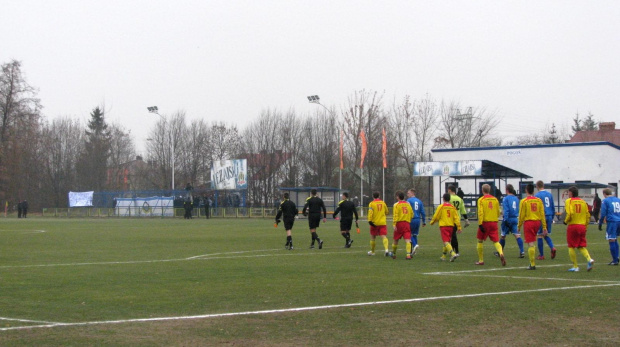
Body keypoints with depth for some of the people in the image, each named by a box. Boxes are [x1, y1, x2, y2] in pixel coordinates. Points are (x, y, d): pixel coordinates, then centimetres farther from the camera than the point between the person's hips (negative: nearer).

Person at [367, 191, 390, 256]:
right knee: (384, 237, -8)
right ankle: (386, 249, -31)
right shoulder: (383, 203, 8)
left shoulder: (371, 203, -4)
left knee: (373, 237, 14)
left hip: (375, 223, -2)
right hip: (383, 223, 2)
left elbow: (370, 212, -16)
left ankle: (372, 251, 26)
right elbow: (386, 212, 20)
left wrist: (369, 220, -19)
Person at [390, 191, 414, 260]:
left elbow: (395, 215, -12)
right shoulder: (408, 204, 10)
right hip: (407, 223, 2)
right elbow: (412, 214, 13)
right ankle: (408, 254, -19)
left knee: (396, 240, 13)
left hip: (399, 223, -2)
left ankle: (393, 254, 27)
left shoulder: (396, 204, -3)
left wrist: (394, 224, -14)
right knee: (407, 240, -5)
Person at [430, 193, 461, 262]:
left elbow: (436, 217, -1)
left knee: (446, 242, -10)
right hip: (451, 225, 5)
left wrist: (432, 222, 18)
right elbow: (456, 218, 2)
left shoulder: (441, 207, -5)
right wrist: (459, 227, 3)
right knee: (448, 241, 18)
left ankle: (453, 253, -30)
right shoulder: (453, 207, 5)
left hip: (443, 226, -5)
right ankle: (443, 256, 27)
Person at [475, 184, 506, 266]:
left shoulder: (481, 200, -5)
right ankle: (501, 254, -27)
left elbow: (480, 213, -13)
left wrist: (480, 224, -15)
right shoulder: (495, 199, 8)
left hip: (485, 222, -3)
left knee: (480, 241, 12)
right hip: (494, 223, 3)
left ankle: (481, 260, 17)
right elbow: (498, 212, 12)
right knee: (496, 241, 2)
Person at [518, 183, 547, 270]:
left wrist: (519, 226, 6)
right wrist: (544, 227, 8)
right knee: (533, 243, 18)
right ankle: (533, 261, 17)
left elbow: (521, 215, -5)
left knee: (531, 244, -4)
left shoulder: (524, 201, -5)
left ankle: (532, 264, -5)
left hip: (528, 222, -4)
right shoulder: (539, 200, 5)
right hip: (537, 222, 4)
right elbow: (542, 214, 5)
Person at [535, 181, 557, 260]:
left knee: (540, 236, 4)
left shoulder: (537, 195, -7)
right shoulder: (550, 195, 9)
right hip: (549, 217, 5)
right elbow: (553, 207, 14)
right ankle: (552, 247, -9)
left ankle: (541, 255, 6)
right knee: (547, 235, 16)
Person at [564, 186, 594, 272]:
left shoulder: (569, 201, -4)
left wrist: (565, 221, 0)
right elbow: (588, 215, 10)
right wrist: (585, 227, 16)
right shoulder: (583, 202, 12)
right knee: (581, 247, 11)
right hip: (582, 226, 5)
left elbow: (569, 213, -17)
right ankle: (589, 259, -14)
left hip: (572, 225, -5)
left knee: (571, 247, 6)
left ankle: (575, 266, 5)